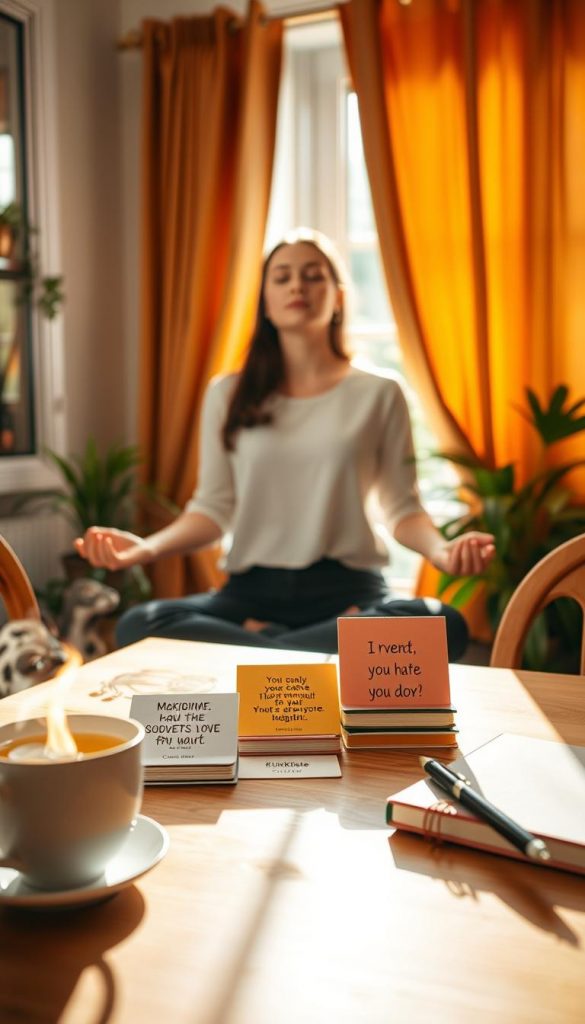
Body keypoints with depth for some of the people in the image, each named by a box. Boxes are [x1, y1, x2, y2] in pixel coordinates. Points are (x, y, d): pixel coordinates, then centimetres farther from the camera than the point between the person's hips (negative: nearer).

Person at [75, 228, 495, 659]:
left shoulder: (380, 394, 6)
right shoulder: (227, 395, 10)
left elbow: (401, 506, 5)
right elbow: (213, 507, 8)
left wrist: (441, 550, -17)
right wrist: (148, 546, -11)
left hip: (348, 590, -1)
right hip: (252, 591, 1)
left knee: (443, 624, -33)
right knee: (138, 625, -28)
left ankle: (255, 644, -20)